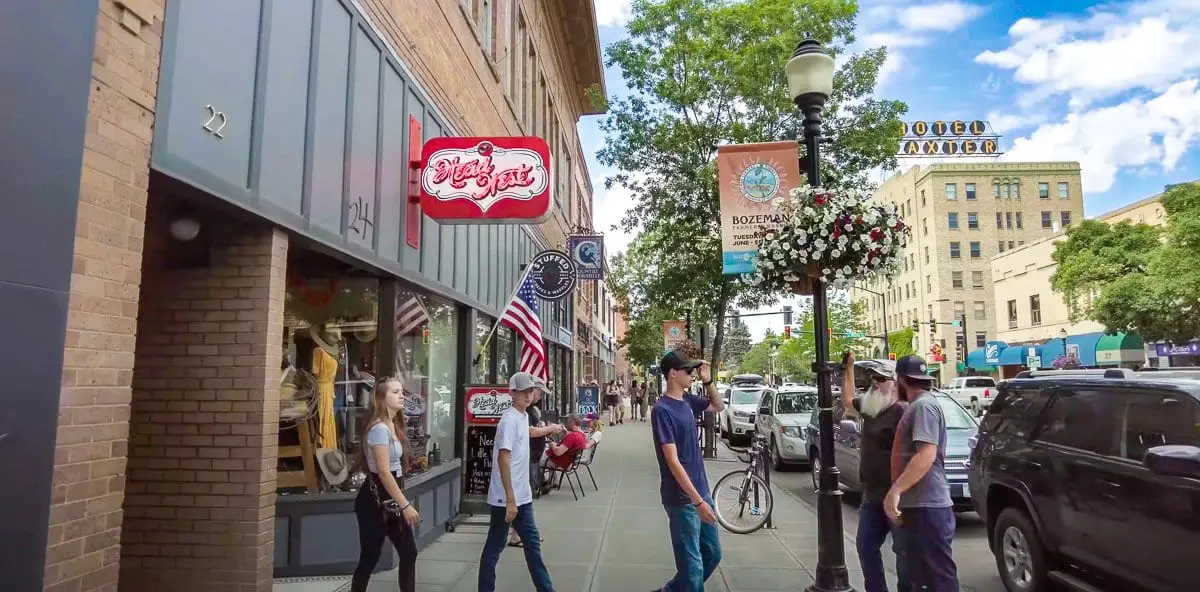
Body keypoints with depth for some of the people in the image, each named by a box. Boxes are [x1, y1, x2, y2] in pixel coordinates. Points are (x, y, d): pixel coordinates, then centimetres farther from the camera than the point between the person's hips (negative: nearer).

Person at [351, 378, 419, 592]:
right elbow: (384, 472, -23)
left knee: (409, 553, 9)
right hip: (375, 501, -9)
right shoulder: (379, 428, -18)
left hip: (390, 500, 9)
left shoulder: (393, 426, 11)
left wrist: (400, 503, 15)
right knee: (370, 558, 0)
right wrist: (405, 505, -22)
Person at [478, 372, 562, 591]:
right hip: (505, 498, -9)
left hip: (522, 495, 9)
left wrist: (550, 429, 53)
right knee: (495, 546, 4)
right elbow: (503, 459, -24)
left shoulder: (524, 415, 9)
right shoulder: (509, 419, -19)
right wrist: (510, 499, -25)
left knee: (532, 542, 14)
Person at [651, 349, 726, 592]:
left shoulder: (687, 401, 5)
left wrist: (707, 381, 4)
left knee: (713, 554, 19)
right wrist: (698, 501, -24)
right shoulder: (663, 409, -19)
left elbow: (719, 406, 23)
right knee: (692, 565, 2)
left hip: (701, 491, 8)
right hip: (682, 499, -8)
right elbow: (672, 461, -22)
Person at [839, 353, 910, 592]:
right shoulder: (869, 405, 10)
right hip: (871, 496, 9)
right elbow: (848, 400, 30)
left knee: (903, 550, 3)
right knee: (865, 546, 14)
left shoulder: (900, 411, -17)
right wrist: (848, 368, 26)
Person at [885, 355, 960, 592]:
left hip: (928, 506, -10)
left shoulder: (924, 405, -13)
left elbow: (927, 455, -24)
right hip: (917, 505, 10)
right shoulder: (915, 406, 19)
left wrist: (896, 489, -27)